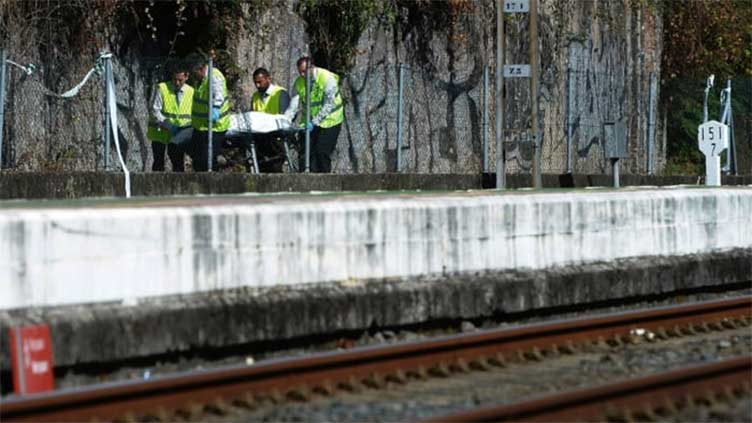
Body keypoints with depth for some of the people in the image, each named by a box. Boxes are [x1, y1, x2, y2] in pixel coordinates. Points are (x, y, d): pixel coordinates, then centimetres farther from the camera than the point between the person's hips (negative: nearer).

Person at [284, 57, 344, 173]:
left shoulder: (327, 78, -18)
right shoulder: (299, 82, -2)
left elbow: (328, 105, -22)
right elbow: (294, 105, -8)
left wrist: (314, 122, -30)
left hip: (329, 121, -5)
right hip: (310, 122, 5)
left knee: (322, 151, -11)